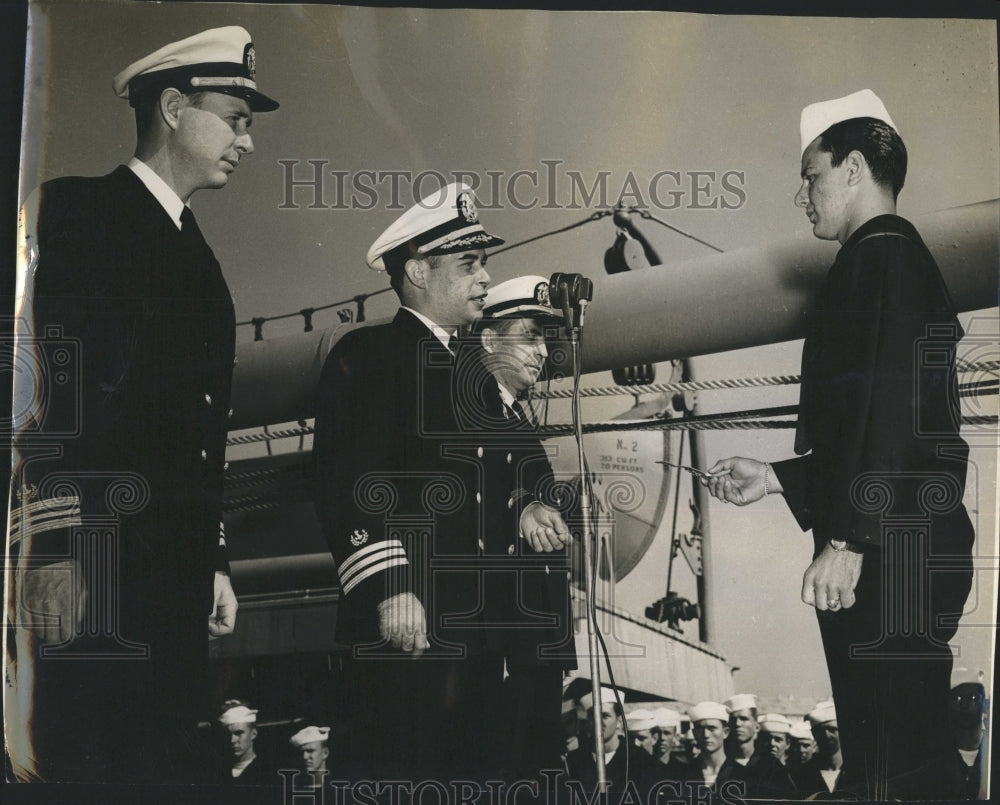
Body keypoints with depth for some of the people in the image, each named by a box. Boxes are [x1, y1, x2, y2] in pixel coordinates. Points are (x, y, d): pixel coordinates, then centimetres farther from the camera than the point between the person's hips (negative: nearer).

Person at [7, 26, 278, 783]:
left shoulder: (197, 255, 21)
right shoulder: (74, 210, -2)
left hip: (178, 560, 8)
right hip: (97, 553, -8)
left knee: (164, 760, 11)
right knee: (85, 762, -3)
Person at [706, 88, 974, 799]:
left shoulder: (882, 254, -9)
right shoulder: (904, 257, 22)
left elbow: (888, 403, -21)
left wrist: (846, 539, -22)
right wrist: (774, 477, 23)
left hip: (888, 555, -10)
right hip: (900, 554, 10)